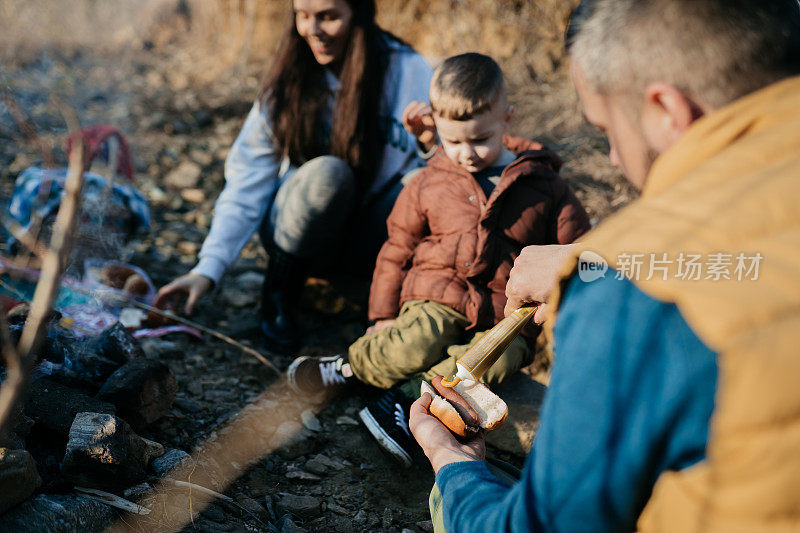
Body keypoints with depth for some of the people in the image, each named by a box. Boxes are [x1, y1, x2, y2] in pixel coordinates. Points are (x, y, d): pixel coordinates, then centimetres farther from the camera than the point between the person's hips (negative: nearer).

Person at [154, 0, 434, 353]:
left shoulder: (408, 71, -9)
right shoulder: (288, 79, -6)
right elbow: (246, 185, -8)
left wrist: (436, 146, -36)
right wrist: (207, 269, -17)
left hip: (370, 240, 0)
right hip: (299, 227, 1)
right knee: (325, 173, -34)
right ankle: (279, 291, -7)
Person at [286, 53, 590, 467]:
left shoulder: (545, 187, 6)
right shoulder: (428, 184, 9)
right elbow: (397, 249, 15)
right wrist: (383, 316, 10)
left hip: (504, 317, 0)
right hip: (436, 300, 0)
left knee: (498, 358, -34)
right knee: (414, 346, -32)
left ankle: (404, 398, -30)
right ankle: (351, 363, -8)